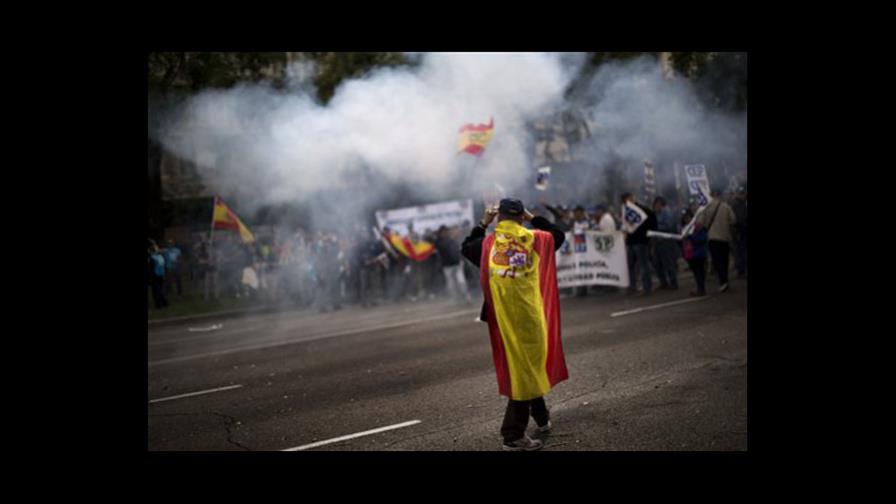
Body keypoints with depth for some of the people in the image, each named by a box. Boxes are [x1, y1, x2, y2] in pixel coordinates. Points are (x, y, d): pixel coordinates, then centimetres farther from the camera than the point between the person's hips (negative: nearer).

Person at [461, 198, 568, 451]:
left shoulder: (487, 244, -1)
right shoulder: (534, 239, -2)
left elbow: (466, 248, 19)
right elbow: (558, 235, 18)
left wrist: (483, 223, 20)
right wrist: (533, 218, 17)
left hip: (504, 317, 2)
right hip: (530, 314, -2)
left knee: (521, 367, 14)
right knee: (528, 368, 6)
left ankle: (541, 418, 27)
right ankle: (513, 435, 6)